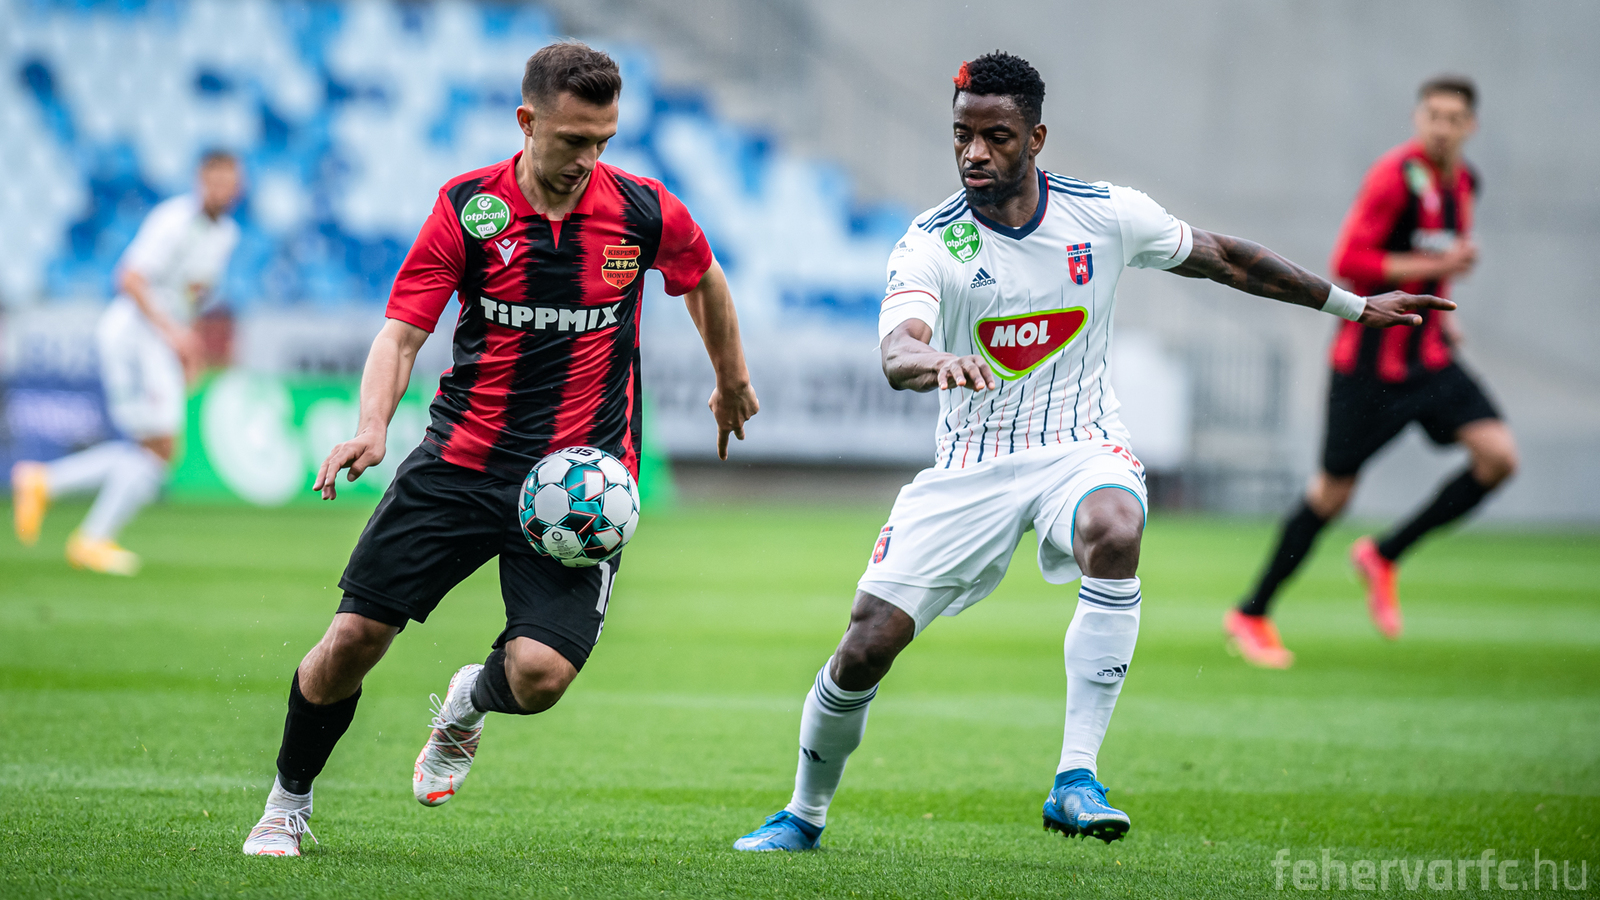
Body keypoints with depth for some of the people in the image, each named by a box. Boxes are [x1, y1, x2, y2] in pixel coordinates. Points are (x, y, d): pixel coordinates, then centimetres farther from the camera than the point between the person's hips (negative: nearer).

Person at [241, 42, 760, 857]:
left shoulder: (644, 212, -4)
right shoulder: (467, 207, -7)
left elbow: (704, 277, 18)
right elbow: (402, 331, -9)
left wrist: (731, 382, 31)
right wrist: (372, 427, -28)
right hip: (460, 461, 0)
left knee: (540, 674, -18)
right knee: (353, 639, -6)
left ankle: (468, 702, 20)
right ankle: (288, 802, 21)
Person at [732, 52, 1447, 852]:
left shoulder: (1106, 214, -6)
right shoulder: (931, 243, -13)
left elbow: (1222, 259, 11)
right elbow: (896, 349, -31)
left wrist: (1352, 305, 18)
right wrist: (924, 359, -57)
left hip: (1079, 448, 0)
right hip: (970, 467, 0)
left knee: (1113, 534, -36)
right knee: (867, 644, -8)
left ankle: (1076, 779, -33)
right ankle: (803, 816, 19)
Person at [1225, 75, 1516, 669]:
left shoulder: (1462, 183, 9)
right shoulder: (1395, 176, -16)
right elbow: (1348, 262, -21)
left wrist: (1438, 309, 12)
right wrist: (1434, 267, -24)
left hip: (1429, 354, 7)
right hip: (1371, 358, -7)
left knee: (1499, 455, -10)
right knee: (1334, 491, -1)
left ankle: (1384, 557, 7)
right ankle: (1251, 615, 16)